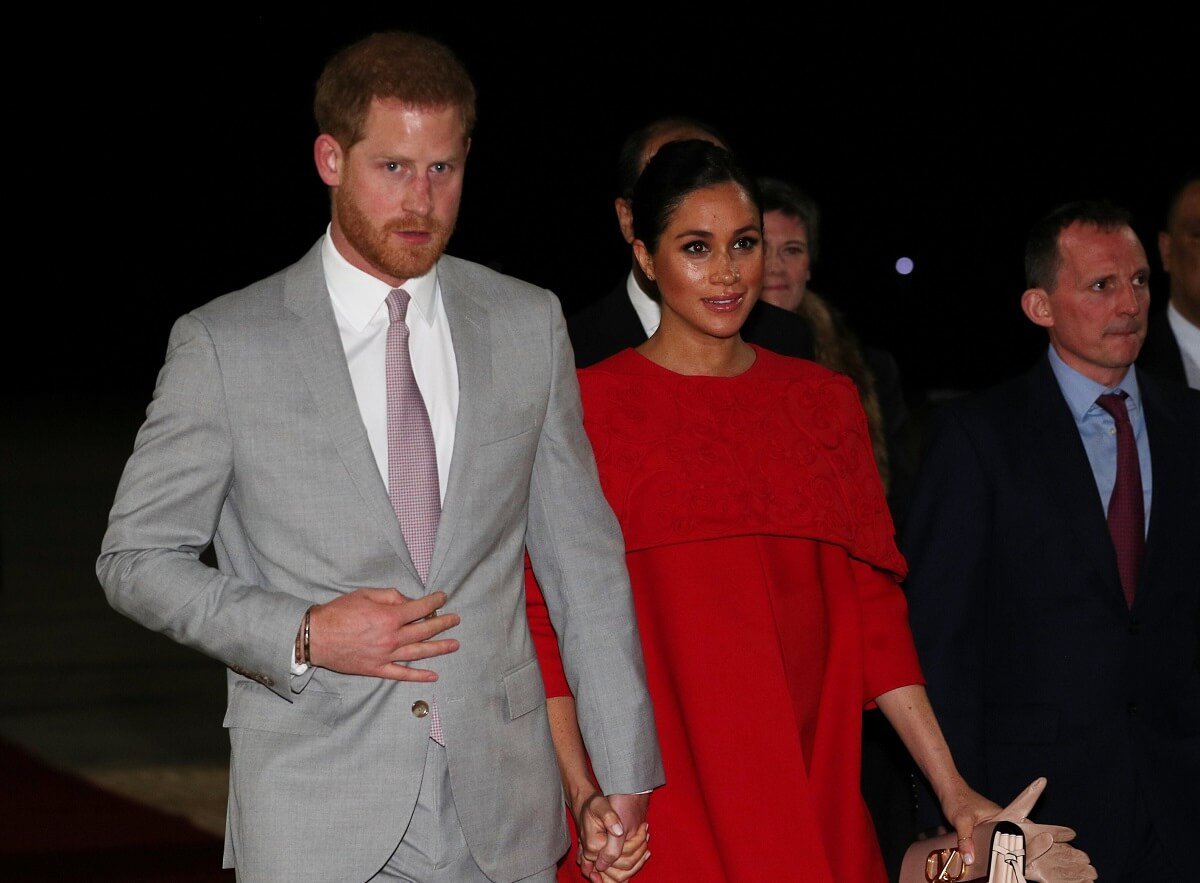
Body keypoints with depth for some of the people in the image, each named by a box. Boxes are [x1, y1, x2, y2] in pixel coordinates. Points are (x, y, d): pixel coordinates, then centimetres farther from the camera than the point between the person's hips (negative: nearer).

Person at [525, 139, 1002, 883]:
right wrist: (582, 792, -17)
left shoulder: (827, 402, 10)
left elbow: (872, 606, 9)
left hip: (810, 797, 3)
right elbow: (546, 617, -5)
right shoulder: (591, 408, -2)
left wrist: (952, 790, 3)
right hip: (654, 810, -3)